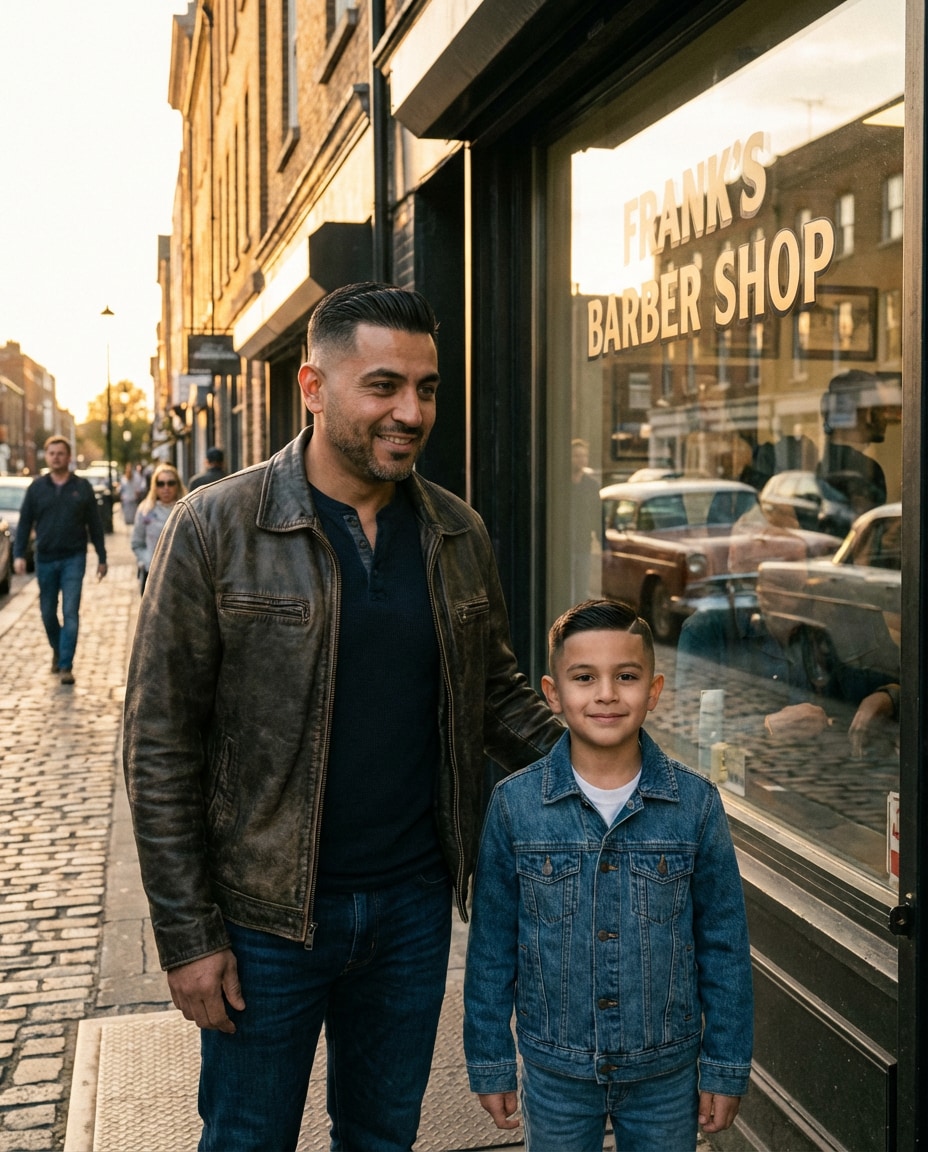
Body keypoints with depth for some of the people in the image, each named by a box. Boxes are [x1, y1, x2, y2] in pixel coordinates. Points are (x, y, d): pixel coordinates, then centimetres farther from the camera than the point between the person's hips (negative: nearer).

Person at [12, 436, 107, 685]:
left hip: (73, 559, -2)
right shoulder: (37, 487, 4)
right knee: (48, 613, 11)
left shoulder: (82, 487, 1)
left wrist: (101, 558, 5)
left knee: (70, 612, -7)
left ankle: (66, 666, -4)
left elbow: (94, 525, 5)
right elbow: (24, 523, 6)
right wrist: (19, 554, -4)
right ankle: (57, 650, 36)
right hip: (45, 559, 2)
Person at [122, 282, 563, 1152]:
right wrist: (186, 936, -10)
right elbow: (161, 746, -10)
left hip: (413, 903, 4)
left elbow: (495, 694, 11)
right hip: (268, 917, -3)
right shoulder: (215, 528, -12)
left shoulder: (458, 534, 1)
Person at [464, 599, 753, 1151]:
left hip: (667, 1072, 0)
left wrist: (726, 1069, 1)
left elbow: (725, 945, -2)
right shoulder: (514, 805, -10)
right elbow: (492, 946, -2)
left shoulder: (697, 803, -9)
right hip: (554, 1072, 0)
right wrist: (490, 1064, 3)